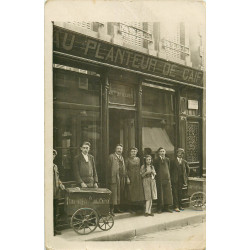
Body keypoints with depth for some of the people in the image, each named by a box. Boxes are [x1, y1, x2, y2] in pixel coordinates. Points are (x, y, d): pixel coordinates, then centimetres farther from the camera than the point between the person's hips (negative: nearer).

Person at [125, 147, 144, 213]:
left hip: (138, 178, 5)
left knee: (138, 192, 2)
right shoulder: (128, 159, -2)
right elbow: (125, 169, -5)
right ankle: (131, 208, 6)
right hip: (131, 178, -4)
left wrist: (141, 177, 8)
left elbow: (140, 168, 15)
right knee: (131, 193, -3)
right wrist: (127, 178, -12)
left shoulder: (138, 159, 12)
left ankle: (136, 207, 11)